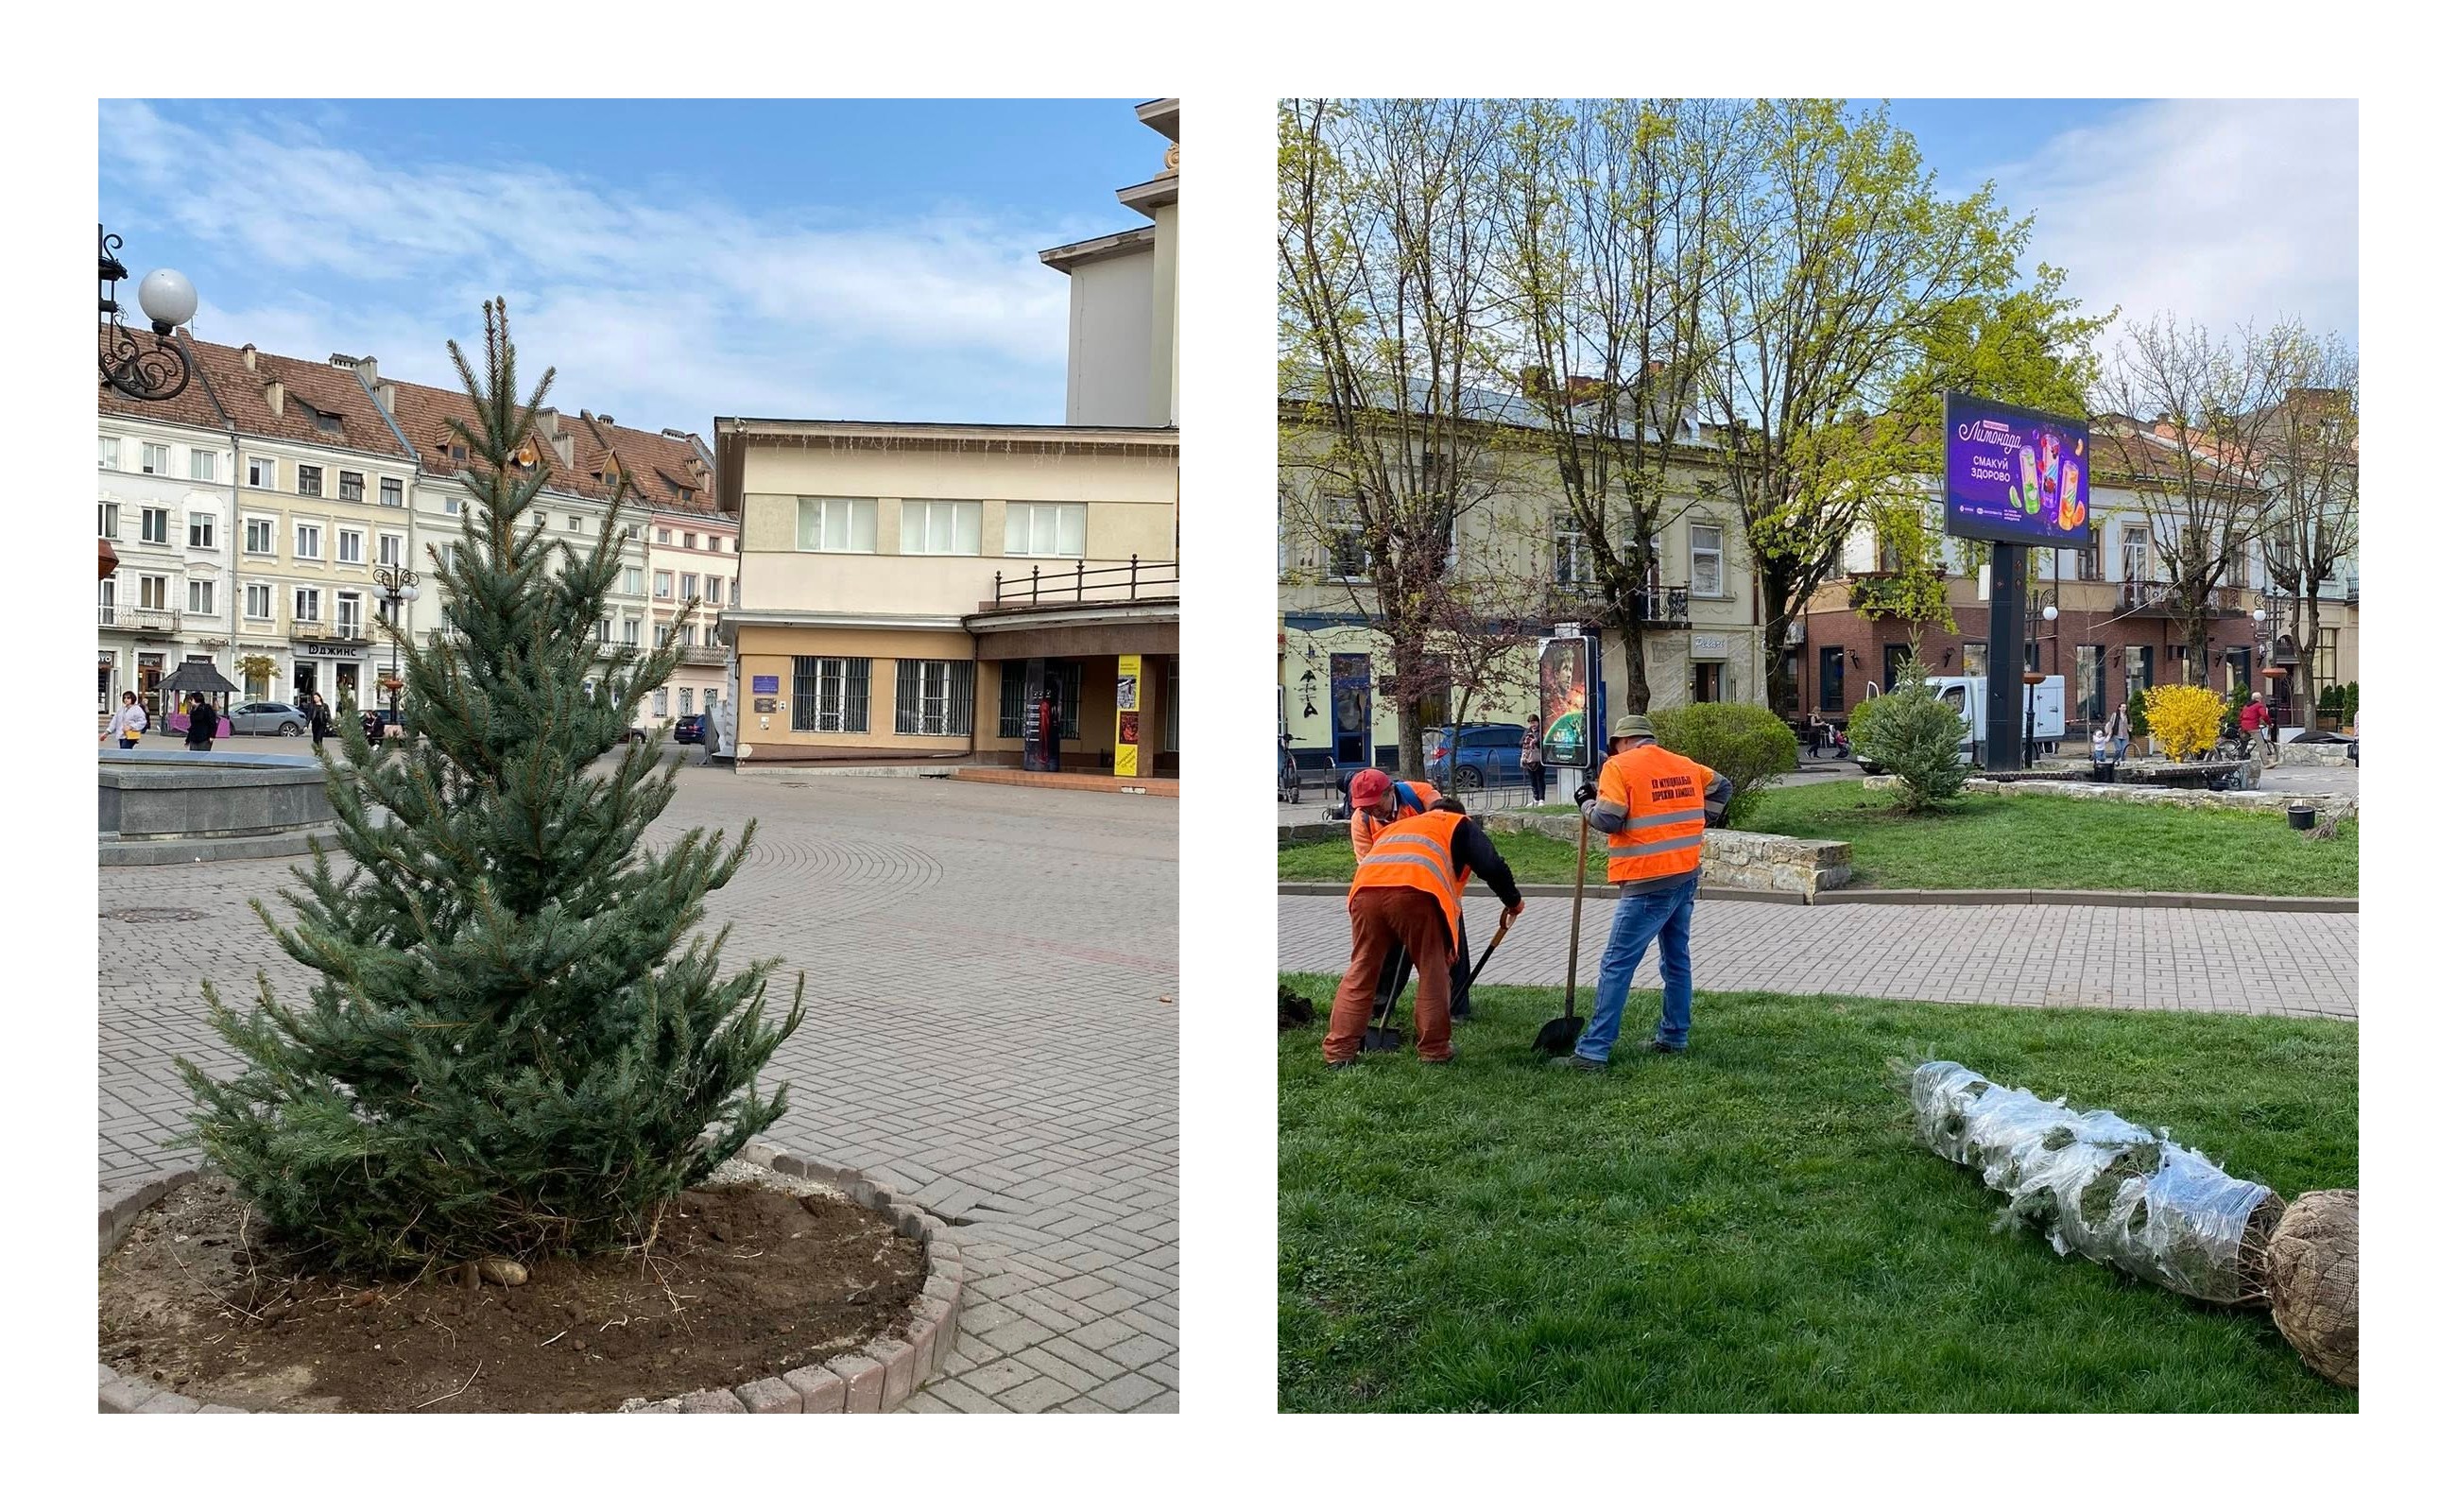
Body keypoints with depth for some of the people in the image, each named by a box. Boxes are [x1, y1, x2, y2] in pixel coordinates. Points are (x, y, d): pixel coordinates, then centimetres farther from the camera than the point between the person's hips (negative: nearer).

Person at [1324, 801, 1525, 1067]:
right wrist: (1513, 901, 31)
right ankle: (1434, 1050, 20)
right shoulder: (1461, 824, 29)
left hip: (1364, 888, 5)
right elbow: (1492, 866, 12)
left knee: (1360, 972, 14)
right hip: (1415, 890, -4)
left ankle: (1338, 1052, 12)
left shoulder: (1396, 825, 44)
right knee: (1434, 972, 13)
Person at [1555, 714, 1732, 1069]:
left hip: (1649, 884, -7)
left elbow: (1609, 819, -16)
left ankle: (1593, 1051, -7)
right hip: (1687, 876, 7)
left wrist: (1587, 804, 2)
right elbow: (1722, 786, 27)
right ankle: (1674, 1037, 29)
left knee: (1617, 965, -6)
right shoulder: (1684, 765, 13)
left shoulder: (1619, 766, -9)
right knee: (1677, 959, 19)